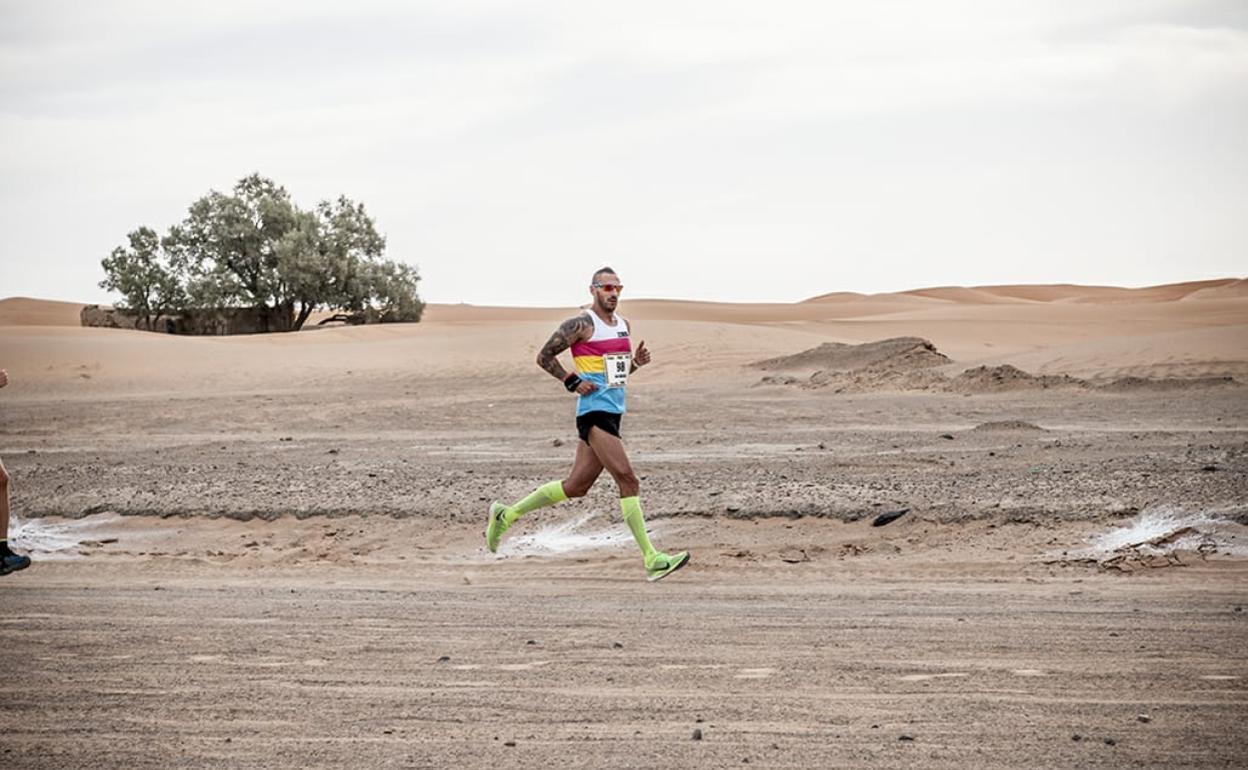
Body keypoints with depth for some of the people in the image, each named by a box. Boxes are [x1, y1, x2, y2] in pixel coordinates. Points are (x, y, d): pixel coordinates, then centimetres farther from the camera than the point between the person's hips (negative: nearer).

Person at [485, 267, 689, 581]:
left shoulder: (624, 325, 17)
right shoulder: (581, 325, -7)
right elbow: (544, 357, -4)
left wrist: (636, 362, 6)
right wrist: (573, 382, -12)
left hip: (613, 412, 9)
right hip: (594, 412, -9)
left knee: (575, 487, 12)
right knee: (628, 480, -15)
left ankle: (506, 514, 27)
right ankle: (652, 560, -17)